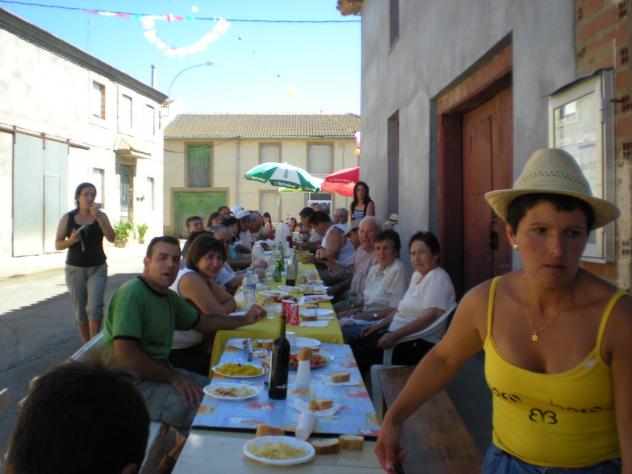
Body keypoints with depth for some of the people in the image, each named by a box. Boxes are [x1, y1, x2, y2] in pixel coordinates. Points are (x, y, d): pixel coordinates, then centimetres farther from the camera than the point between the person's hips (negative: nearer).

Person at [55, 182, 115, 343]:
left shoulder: (101, 215, 0)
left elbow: (111, 238, -11)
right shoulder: (67, 218, -1)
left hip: (97, 268, -1)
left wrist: (98, 218, -20)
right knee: (80, 312, 5)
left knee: (94, 307, -15)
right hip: (74, 269, 1)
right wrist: (71, 240, -19)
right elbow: (57, 244, 2)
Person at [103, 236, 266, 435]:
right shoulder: (132, 294, -18)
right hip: (133, 383, -9)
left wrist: (245, 319, 15)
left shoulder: (169, 297, 11)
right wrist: (172, 377, -18)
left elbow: (201, 322, 25)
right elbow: (123, 355, -26)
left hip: (159, 372, 10)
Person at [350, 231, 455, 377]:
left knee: (361, 355, -19)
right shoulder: (418, 274, 15)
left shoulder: (437, 278, -14)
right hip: (399, 334, 9)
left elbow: (430, 316, -24)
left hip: (421, 343, -9)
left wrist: (396, 335, -27)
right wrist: (379, 326, 11)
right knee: (353, 346, -2)